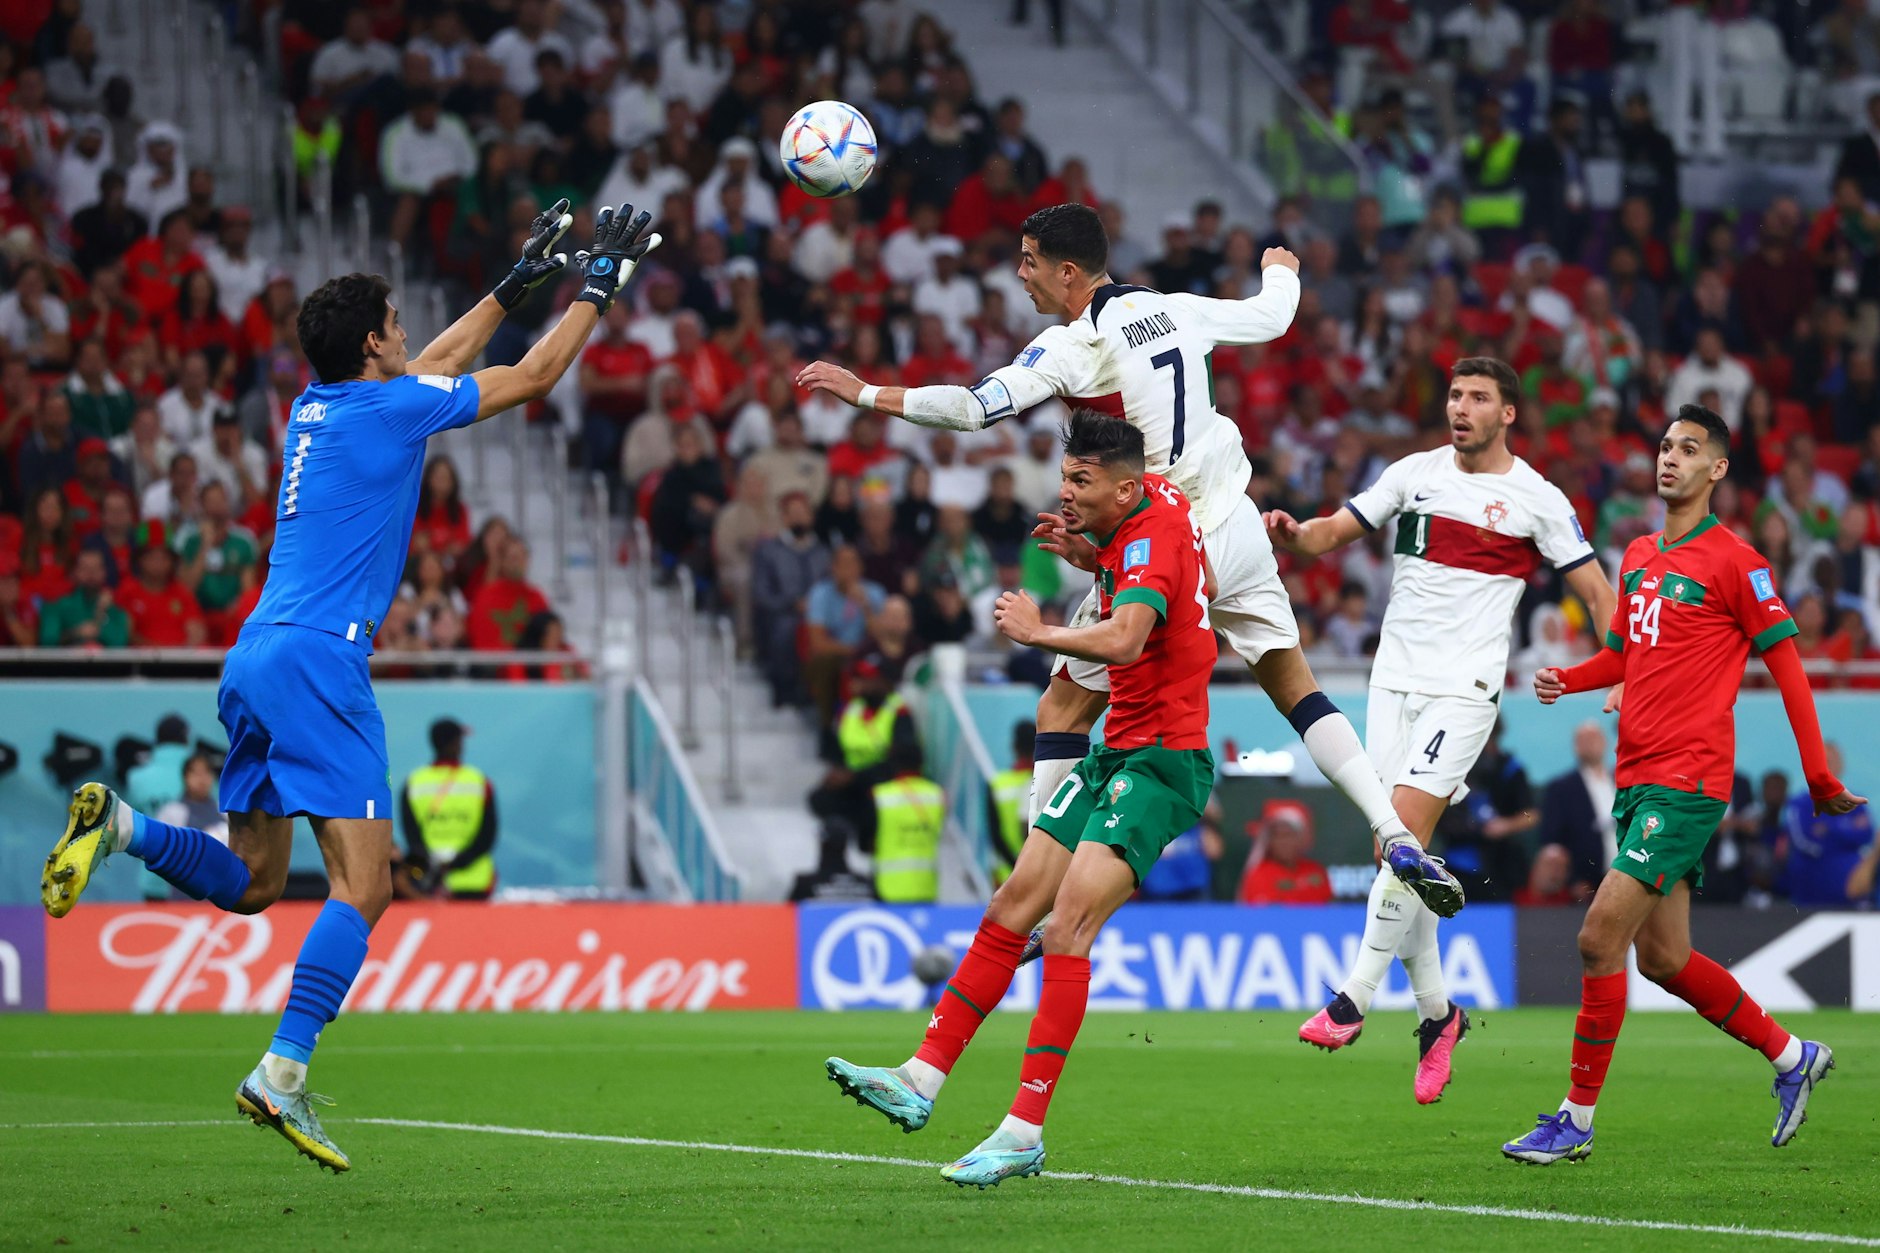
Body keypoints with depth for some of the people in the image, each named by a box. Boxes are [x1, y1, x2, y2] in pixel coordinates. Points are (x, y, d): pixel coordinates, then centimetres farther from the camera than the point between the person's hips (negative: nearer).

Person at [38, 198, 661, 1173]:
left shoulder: (316, 406, 16)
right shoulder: (389, 407, -5)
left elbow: (434, 365, 35)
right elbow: (535, 376, 4)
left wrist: (518, 283, 41)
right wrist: (598, 286, 17)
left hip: (254, 661, 9)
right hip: (316, 661, -9)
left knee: (252, 883, 16)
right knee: (363, 884, -10)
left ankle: (122, 826, -5)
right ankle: (281, 1074, -21)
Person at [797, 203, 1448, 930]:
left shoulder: (1072, 346, -12)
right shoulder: (1175, 310, 6)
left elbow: (974, 410, -20)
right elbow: (1270, 318, 23)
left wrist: (863, 392, -14)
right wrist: (1280, 269, 46)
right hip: (1236, 531, 6)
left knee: (1062, 710, 4)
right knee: (1297, 690, 13)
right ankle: (1398, 839, 2)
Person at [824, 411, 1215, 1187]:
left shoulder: (1152, 540, -20)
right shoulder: (1156, 498, 7)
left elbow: (1123, 638, -38)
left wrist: (1035, 631, -23)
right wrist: (1087, 555, 10)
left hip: (1161, 761, -10)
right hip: (1118, 749, 10)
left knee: (1066, 926, -20)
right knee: (1011, 908, 6)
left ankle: (1025, 1132, -21)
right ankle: (920, 1080, 8)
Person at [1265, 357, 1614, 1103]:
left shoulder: (1537, 500, 0)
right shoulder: (1415, 474, 10)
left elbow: (1597, 592, 4)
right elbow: (1332, 534, 9)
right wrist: (1292, 534, -14)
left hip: (1465, 689, -5)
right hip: (1395, 680, 5)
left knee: (1406, 834, -18)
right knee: (1396, 849, 2)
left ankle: (1352, 1001, -17)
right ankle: (1435, 1010, 14)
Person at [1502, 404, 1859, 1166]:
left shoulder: (1733, 561, -7)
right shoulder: (1637, 557, 15)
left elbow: (1785, 664, -6)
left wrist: (1818, 775, -9)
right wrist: (1568, 681, 5)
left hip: (1687, 781, -8)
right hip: (1637, 779, 8)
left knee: (1600, 938, -14)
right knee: (1662, 959, 11)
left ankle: (1577, 1119, -7)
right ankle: (1791, 1058, 28)